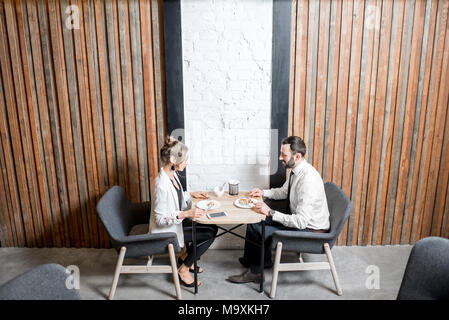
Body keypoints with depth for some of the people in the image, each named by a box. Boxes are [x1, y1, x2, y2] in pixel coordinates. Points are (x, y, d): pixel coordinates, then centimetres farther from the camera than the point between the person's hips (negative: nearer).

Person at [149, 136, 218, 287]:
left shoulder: (172, 174, -3)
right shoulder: (161, 185, -32)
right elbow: (160, 219, -28)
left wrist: (191, 195, 4)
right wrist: (186, 214, -35)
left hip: (176, 222, 9)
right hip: (166, 231, -9)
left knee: (212, 228, 5)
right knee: (209, 234, -10)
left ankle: (185, 257, 22)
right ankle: (183, 270, 7)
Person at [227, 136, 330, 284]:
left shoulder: (308, 180, -32)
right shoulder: (296, 170, -2)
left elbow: (301, 222, -33)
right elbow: (284, 191, 18)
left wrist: (271, 213, -29)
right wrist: (263, 192, 2)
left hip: (311, 229, -9)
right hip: (299, 216, 9)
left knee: (258, 230, -15)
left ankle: (255, 272, 11)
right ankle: (250, 259, 22)